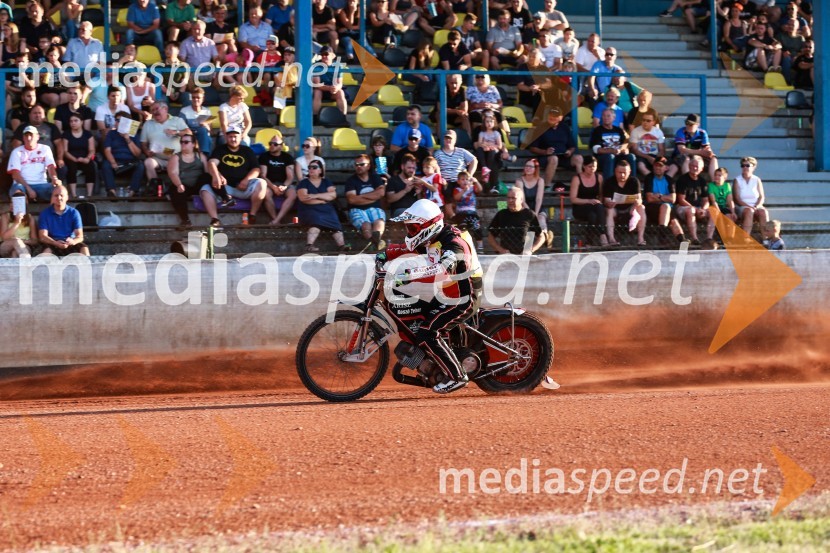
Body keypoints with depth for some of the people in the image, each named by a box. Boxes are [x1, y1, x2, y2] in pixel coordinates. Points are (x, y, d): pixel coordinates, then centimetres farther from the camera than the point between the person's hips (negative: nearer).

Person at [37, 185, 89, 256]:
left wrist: (73, 241, -26)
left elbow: (80, 236, 0)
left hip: (70, 245, 1)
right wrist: (56, 243, -25)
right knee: (47, 250, -36)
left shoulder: (74, 213, 7)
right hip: (53, 245, -1)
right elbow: (42, 237, -4)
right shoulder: (45, 214, 4)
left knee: (84, 249, -29)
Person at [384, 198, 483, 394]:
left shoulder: (453, 243, -25)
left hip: (463, 300, -10)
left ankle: (456, 376, -14)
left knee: (426, 334, -19)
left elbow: (443, 270, -44)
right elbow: (408, 247, 20)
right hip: (445, 296, 10)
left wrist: (411, 275, -51)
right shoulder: (432, 239, 4)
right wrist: (387, 254, 2)